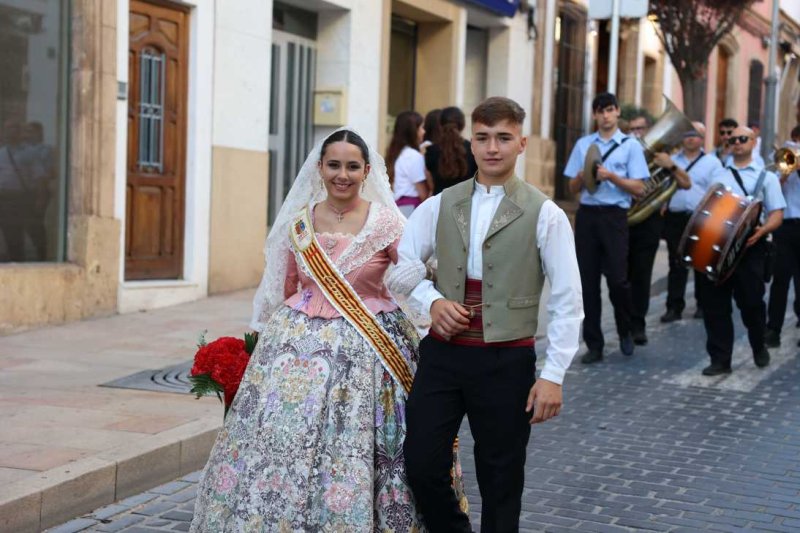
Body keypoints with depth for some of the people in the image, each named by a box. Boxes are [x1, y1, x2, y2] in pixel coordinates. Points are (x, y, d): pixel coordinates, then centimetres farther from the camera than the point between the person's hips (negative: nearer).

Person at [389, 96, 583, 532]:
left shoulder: (545, 215, -4)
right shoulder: (439, 206, 5)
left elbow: (567, 301, -4)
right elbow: (402, 265, 12)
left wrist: (553, 375, -8)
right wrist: (432, 299, -7)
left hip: (506, 361, -2)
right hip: (442, 353, 3)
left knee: (500, 479, 8)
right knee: (421, 463, 3)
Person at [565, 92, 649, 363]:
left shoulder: (631, 146, 2)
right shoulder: (582, 144, 10)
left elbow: (639, 188, -3)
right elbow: (573, 188, 11)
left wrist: (611, 176, -15)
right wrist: (583, 175, -10)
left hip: (614, 216, -3)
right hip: (586, 215, 3)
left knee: (617, 278, -7)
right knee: (588, 280, 4)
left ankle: (625, 331, 21)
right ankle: (594, 344, 11)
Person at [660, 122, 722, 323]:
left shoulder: (712, 163, 4)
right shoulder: (671, 160, 14)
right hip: (675, 219, 2)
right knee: (676, 265, 1)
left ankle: (703, 305, 17)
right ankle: (674, 307, 4)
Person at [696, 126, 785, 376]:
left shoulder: (766, 177, 7)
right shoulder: (718, 175, 18)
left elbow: (776, 214, 0)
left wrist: (761, 231, -20)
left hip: (749, 247, -3)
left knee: (751, 302, 1)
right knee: (714, 304, 0)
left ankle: (759, 347, 29)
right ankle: (720, 359, 7)